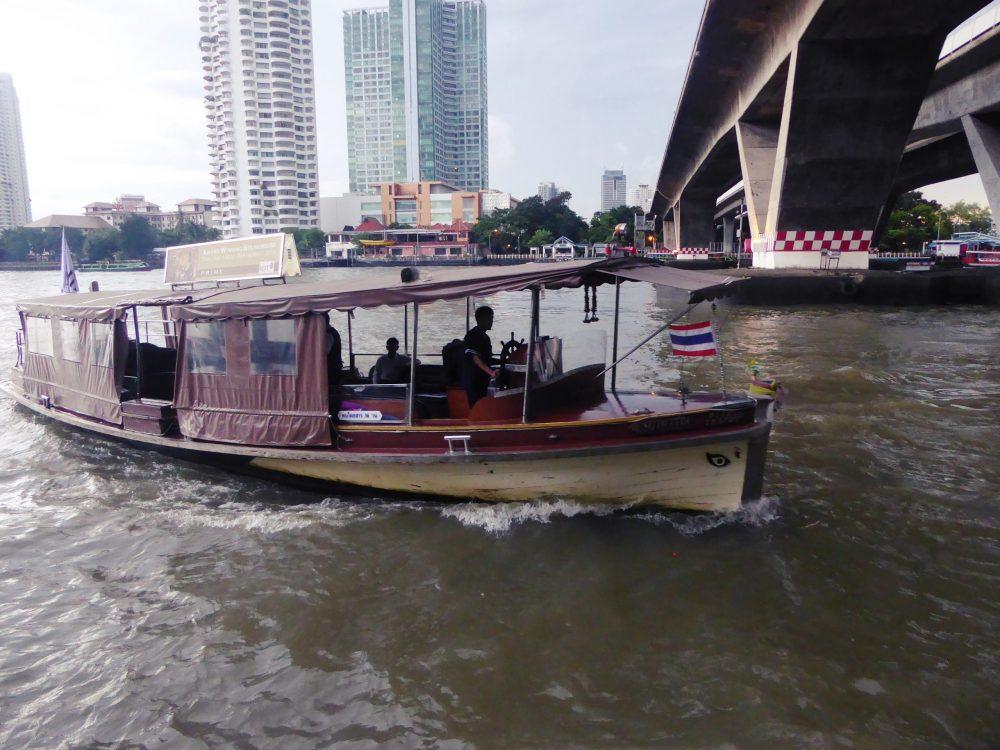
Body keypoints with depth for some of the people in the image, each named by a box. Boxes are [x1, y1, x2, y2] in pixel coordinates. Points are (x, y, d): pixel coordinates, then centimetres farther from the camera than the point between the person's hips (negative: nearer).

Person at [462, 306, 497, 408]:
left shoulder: (484, 337, 18)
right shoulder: (473, 335, -13)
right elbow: (476, 358, -23)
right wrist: (491, 372, -32)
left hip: (482, 380, 10)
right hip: (473, 380, -10)